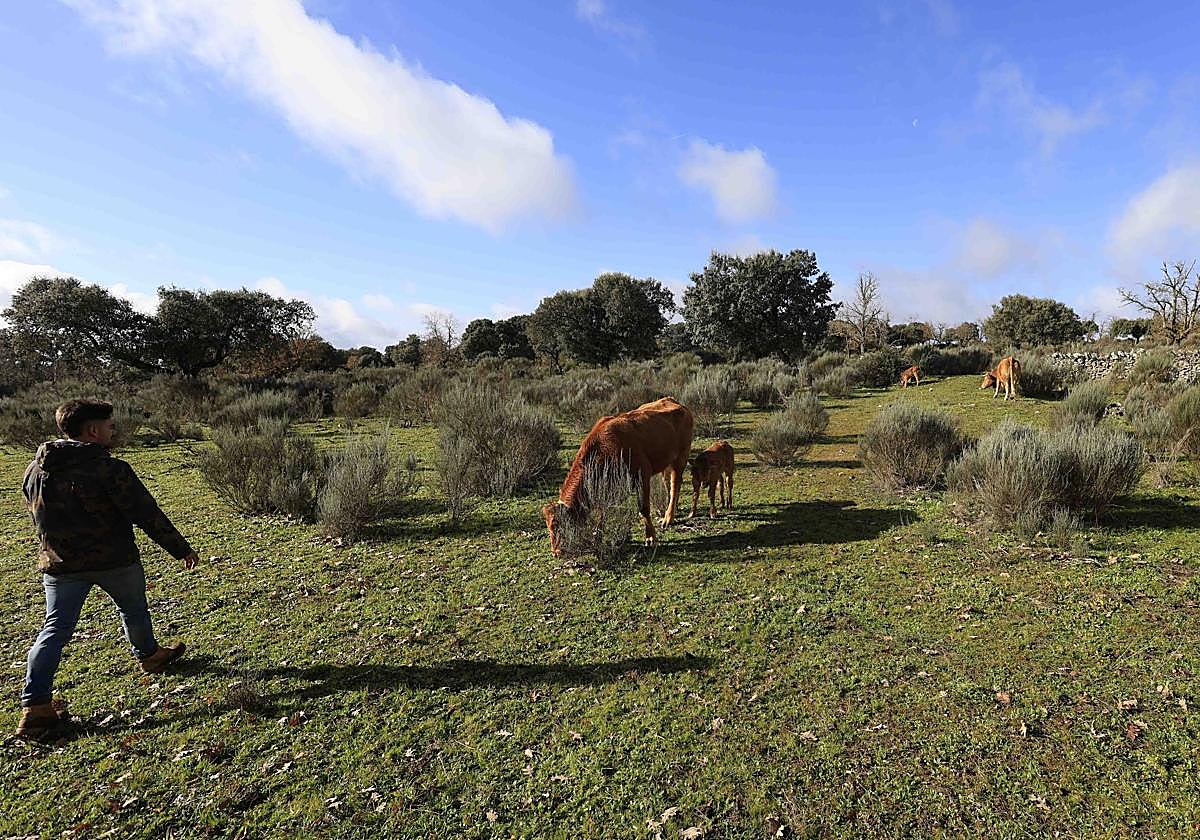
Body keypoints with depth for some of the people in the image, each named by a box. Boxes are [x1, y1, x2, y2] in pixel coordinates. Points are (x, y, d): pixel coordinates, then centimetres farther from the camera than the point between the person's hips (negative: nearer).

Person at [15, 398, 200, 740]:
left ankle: (35, 707, 6)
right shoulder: (110, 469, -21)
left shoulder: (35, 470, 1)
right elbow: (148, 516, -19)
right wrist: (182, 549, -10)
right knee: (133, 610, 19)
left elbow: (39, 519, 14)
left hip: (60, 566, 5)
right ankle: (150, 655, 41)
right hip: (115, 561, -4)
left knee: (55, 629, 10)